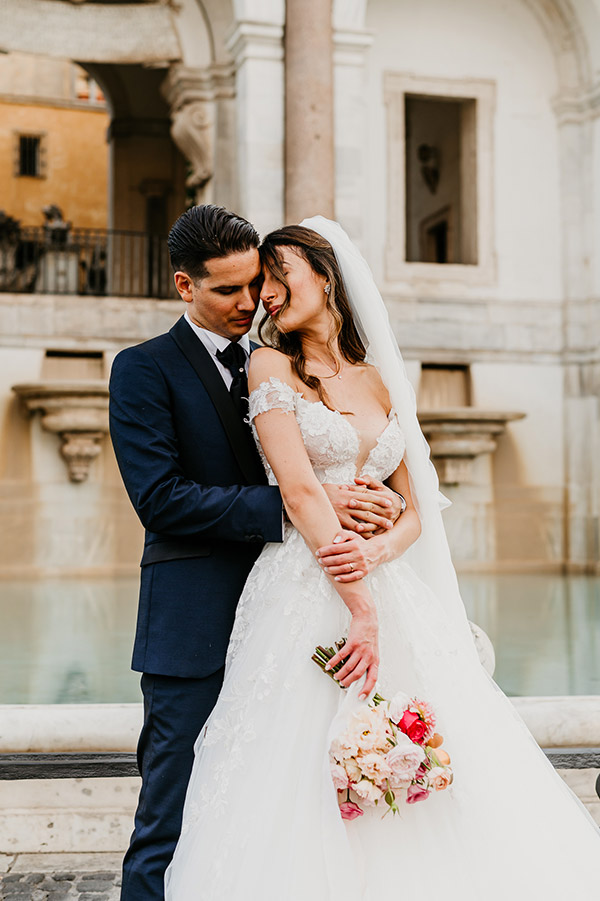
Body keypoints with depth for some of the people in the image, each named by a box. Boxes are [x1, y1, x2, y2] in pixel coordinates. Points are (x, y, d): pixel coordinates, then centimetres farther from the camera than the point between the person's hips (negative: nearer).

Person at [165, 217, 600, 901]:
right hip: (307, 598, -4)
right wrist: (359, 607, -17)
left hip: (391, 591, 4)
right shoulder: (271, 368, 2)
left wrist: (374, 554, -12)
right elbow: (301, 491, -10)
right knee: (307, 785, -3)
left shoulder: (380, 382, 14)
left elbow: (414, 511, 11)